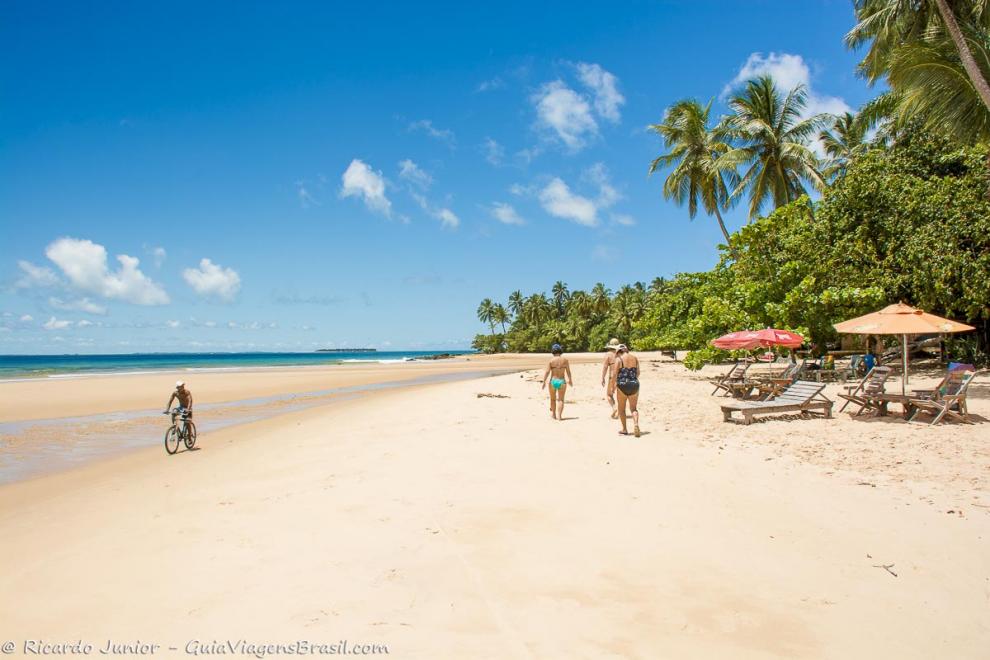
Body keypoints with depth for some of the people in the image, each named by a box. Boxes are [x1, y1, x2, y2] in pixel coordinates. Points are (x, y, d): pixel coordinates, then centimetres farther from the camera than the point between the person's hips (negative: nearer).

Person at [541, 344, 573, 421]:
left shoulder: (551, 360, -6)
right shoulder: (565, 359, -3)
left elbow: (547, 372, -10)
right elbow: (568, 372, 1)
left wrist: (544, 382, -4)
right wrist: (570, 380, 16)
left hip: (553, 381, 0)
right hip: (561, 382, 0)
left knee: (553, 399, 18)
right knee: (560, 400, 3)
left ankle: (553, 414, 31)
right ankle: (559, 416, -7)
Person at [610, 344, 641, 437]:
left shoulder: (619, 359, -6)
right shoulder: (635, 358, 7)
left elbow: (614, 374, -10)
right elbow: (638, 373, 14)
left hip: (622, 385, -3)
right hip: (634, 384, 3)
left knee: (621, 408, 13)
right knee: (633, 408, 11)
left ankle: (624, 429, 17)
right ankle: (636, 424, -14)